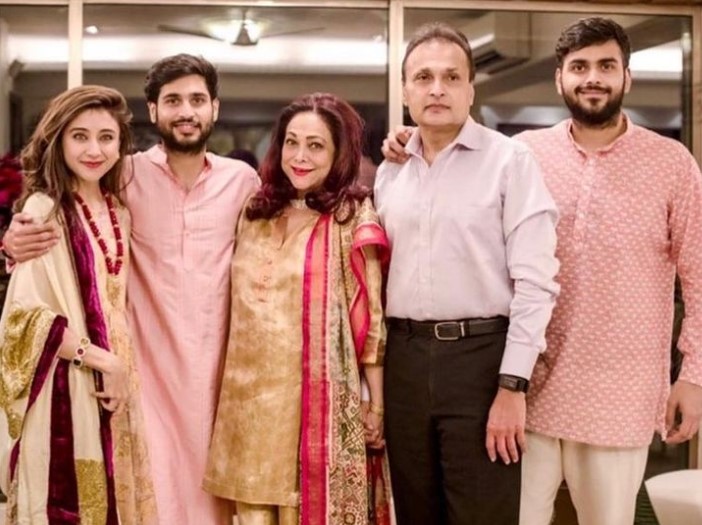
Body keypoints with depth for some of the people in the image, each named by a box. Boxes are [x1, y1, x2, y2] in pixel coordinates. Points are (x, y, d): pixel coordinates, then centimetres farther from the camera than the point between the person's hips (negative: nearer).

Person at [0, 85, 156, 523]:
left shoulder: (118, 212, 9)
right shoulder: (43, 211, -11)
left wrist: (120, 366, 5)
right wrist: (101, 360, -15)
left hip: (118, 380, 6)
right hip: (66, 387, -6)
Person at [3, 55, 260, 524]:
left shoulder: (243, 179, 4)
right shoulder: (128, 176, -2)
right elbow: (59, 216, 0)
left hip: (219, 362, 2)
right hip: (147, 364, -2)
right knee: (153, 487, -1)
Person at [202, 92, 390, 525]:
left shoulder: (351, 215, -4)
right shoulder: (256, 213, 9)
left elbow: (368, 314, -4)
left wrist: (376, 403, -5)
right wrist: (235, 387, 10)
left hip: (317, 394, -4)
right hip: (252, 396, 4)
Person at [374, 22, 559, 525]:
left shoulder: (510, 160, -5)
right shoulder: (389, 172, 11)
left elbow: (535, 281, -11)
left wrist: (512, 386, -15)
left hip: (480, 356, -5)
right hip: (403, 359, 5)